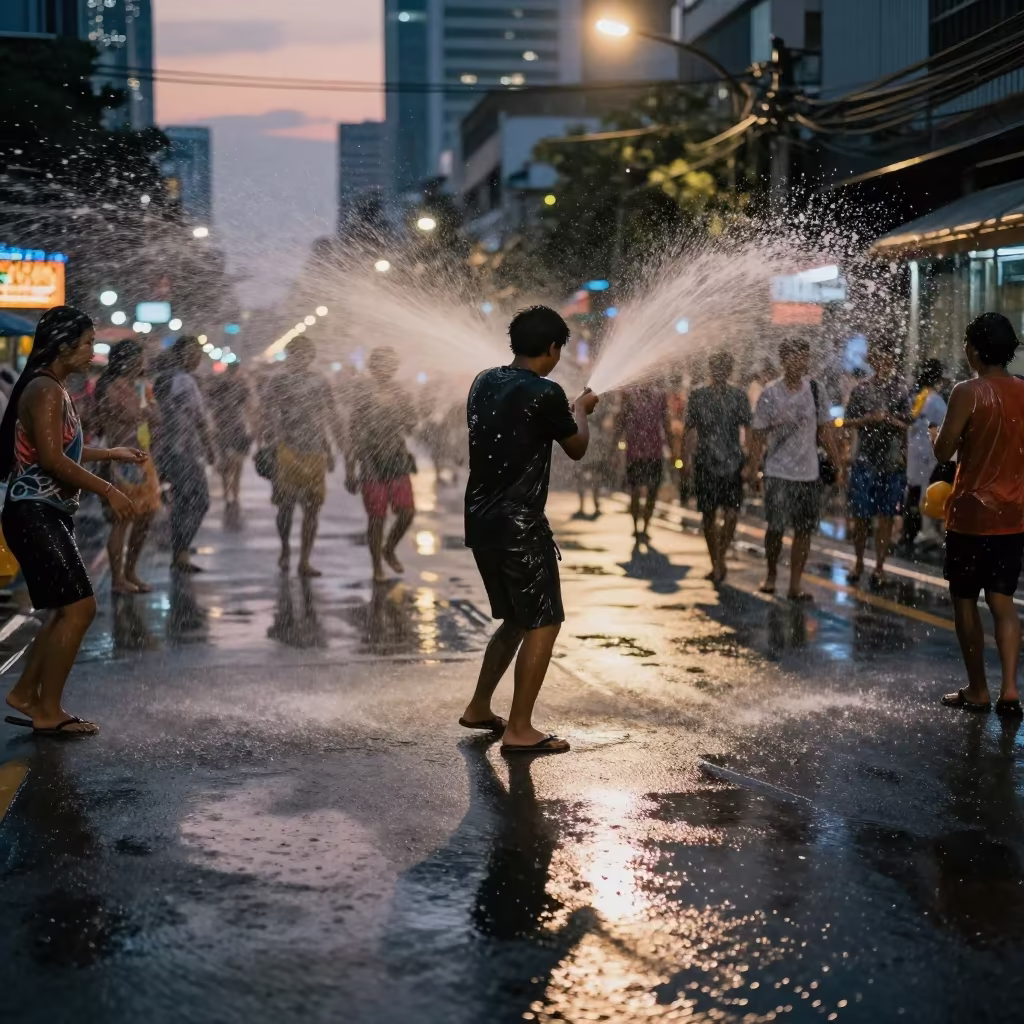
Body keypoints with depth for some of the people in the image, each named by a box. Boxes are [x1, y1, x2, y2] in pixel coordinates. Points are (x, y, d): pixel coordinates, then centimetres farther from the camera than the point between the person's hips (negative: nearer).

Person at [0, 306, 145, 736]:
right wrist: (107, 490, -21)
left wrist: (112, 454, 28)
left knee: (67, 610, 14)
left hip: (49, 515, 10)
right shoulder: (46, 390, -16)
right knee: (78, 607, -9)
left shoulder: (54, 389, 16)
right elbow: (51, 459, -24)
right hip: (35, 515, -10)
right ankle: (48, 712, -1)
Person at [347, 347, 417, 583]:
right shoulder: (363, 398, -4)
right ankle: (377, 566, 14)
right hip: (372, 466, -3)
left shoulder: (402, 396, 5)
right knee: (377, 518, -1)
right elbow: (354, 435, -3)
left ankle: (389, 549, 25)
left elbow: (411, 428, 11)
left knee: (407, 512, -2)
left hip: (398, 464, 3)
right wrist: (351, 470, -5)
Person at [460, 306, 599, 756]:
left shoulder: (484, 383, 8)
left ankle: (478, 708, 27)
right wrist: (581, 411, 21)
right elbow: (577, 449, 2)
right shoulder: (545, 393, -14)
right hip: (519, 525, -8)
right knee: (543, 623, 0)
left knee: (517, 619, 21)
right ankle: (519, 729, 0)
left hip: (481, 521, 8)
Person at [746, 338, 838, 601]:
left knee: (804, 530, 3)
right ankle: (771, 574, 25)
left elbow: (824, 429, 10)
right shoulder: (770, 394, -6)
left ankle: (795, 586, 10)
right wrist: (753, 468, -7)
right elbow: (759, 434, -3)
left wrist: (838, 463, 7)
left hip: (809, 473, 3)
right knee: (775, 528, 0)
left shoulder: (814, 389, 2)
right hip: (778, 473, -3)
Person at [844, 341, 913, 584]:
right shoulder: (861, 389, 3)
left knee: (885, 517, 3)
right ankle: (858, 563, 20)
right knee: (860, 516, 4)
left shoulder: (900, 391, 1)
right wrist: (869, 419, -15)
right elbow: (848, 421, 2)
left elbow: (908, 425, 1)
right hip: (865, 460, 0)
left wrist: (890, 419, -16)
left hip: (892, 462, 0)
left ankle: (879, 567, 11)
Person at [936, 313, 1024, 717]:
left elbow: (943, 452, -11)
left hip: (973, 512, -5)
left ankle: (977, 690, 13)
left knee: (965, 600, 8)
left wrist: (941, 434, 8)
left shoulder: (968, 393, -14)